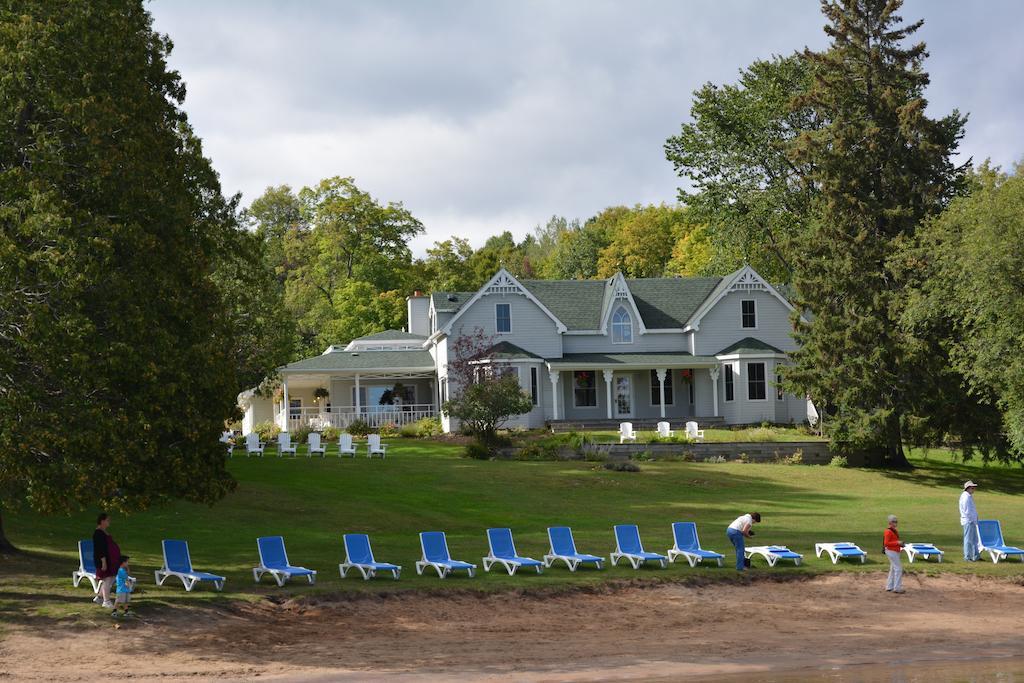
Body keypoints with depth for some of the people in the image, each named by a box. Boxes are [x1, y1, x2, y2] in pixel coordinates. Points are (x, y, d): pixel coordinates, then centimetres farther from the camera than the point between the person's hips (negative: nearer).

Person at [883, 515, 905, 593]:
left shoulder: (895, 531, 13)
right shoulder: (888, 532, -16)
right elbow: (886, 543, -21)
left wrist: (900, 544, 4)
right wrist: (897, 543, -25)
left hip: (895, 552, 10)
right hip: (891, 552, -10)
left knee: (893, 569, 14)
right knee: (898, 569, -10)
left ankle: (889, 587, 21)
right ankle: (897, 588, -9)